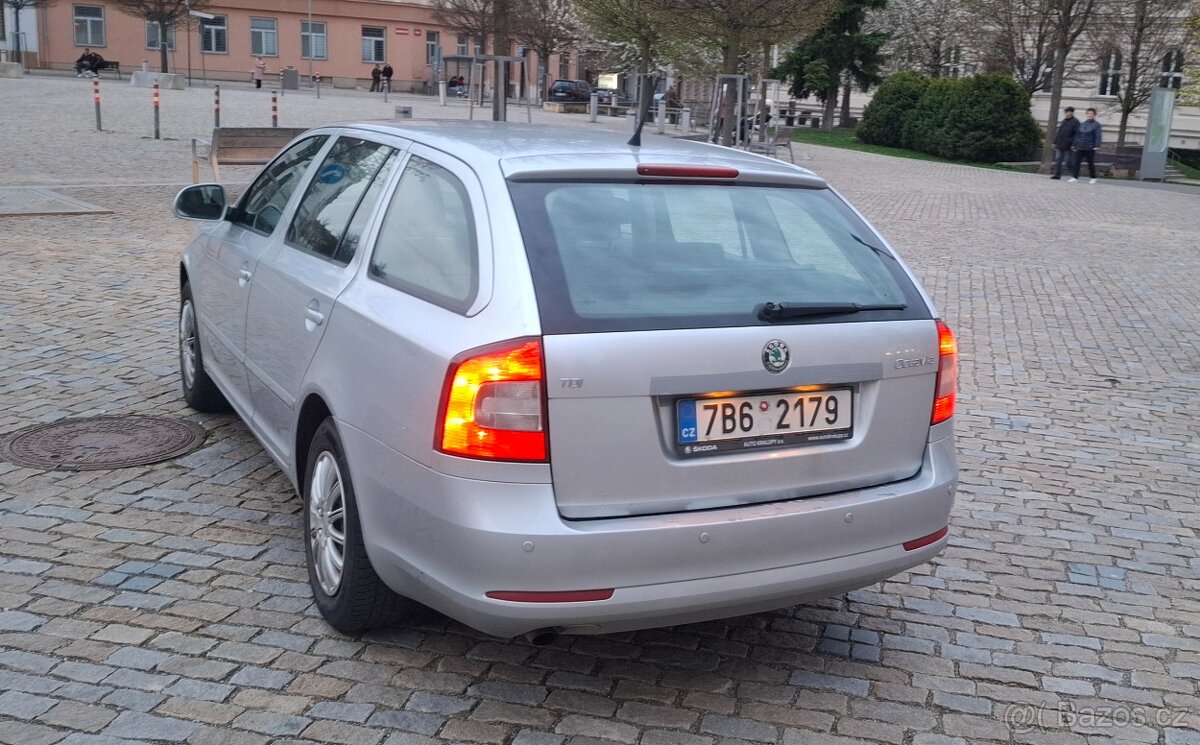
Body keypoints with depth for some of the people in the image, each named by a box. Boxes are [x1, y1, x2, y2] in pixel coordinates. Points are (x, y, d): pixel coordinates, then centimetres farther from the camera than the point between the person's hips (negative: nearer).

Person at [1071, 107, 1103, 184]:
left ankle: (1092, 178, 18)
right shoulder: (1082, 124, 12)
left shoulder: (1096, 125, -2)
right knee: (1076, 162, -5)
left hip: (1090, 148, -4)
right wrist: (1075, 144, 13)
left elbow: (1097, 136, -7)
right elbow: (1077, 135, 16)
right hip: (1080, 147, 4)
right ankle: (1075, 177, -4)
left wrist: (1096, 146, -15)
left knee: (1090, 163, 5)